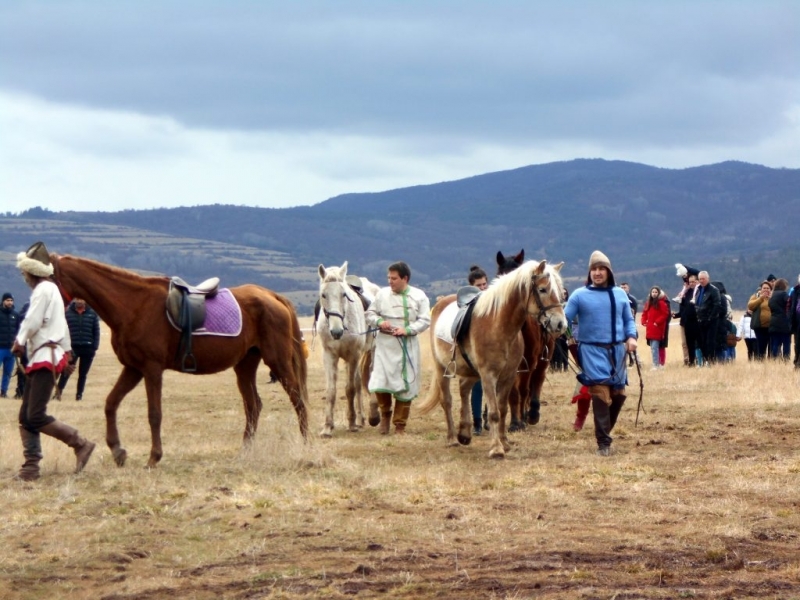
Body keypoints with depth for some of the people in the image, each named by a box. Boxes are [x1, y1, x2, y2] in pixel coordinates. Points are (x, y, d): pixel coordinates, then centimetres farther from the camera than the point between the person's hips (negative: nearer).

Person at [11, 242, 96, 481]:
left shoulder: (43, 290, -12)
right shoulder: (51, 289, 20)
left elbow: (32, 322, -17)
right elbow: (61, 324, 27)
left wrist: (19, 342, 0)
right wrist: (66, 352, 34)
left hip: (45, 358, -11)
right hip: (42, 357, 11)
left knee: (35, 417, -15)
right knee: (26, 417, 7)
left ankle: (81, 444, -9)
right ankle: (31, 466, 6)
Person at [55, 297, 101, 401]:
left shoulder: (92, 313, 2)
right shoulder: (68, 313, -1)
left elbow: (96, 331, 4)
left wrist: (95, 347, -3)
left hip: (88, 348, 1)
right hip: (72, 347, -1)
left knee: (83, 374, 9)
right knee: (66, 371, -6)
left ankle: (79, 394, 17)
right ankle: (58, 391, 0)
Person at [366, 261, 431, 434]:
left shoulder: (419, 296, -1)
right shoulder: (383, 294, 3)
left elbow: (425, 321, -3)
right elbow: (370, 314, 9)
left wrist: (407, 330, -18)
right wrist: (379, 321, -12)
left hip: (407, 346, -1)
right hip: (385, 345, 1)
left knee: (405, 387, 4)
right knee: (380, 383, -7)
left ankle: (400, 424, 17)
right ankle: (385, 413, 22)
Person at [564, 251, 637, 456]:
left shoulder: (620, 294, 9)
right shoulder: (580, 295, 0)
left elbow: (629, 320, 14)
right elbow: (565, 319, -3)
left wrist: (631, 337, -4)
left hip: (617, 351, 4)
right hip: (593, 351, -4)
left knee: (618, 395, 10)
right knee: (601, 395, -13)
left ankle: (604, 432, 30)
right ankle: (603, 443, -10)